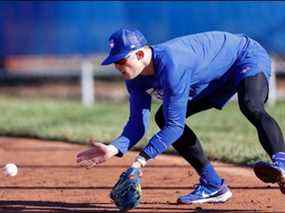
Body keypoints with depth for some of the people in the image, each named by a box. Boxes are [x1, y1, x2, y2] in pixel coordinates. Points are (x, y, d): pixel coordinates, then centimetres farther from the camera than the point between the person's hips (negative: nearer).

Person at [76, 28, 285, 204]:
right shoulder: (136, 78, -10)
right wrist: (113, 149, -25)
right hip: (219, 79, 9)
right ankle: (213, 186, 6)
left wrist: (142, 158, -38)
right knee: (164, 118, 4)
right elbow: (138, 124, -7)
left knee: (251, 107, -39)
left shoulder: (171, 64, -36)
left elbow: (175, 125, -34)